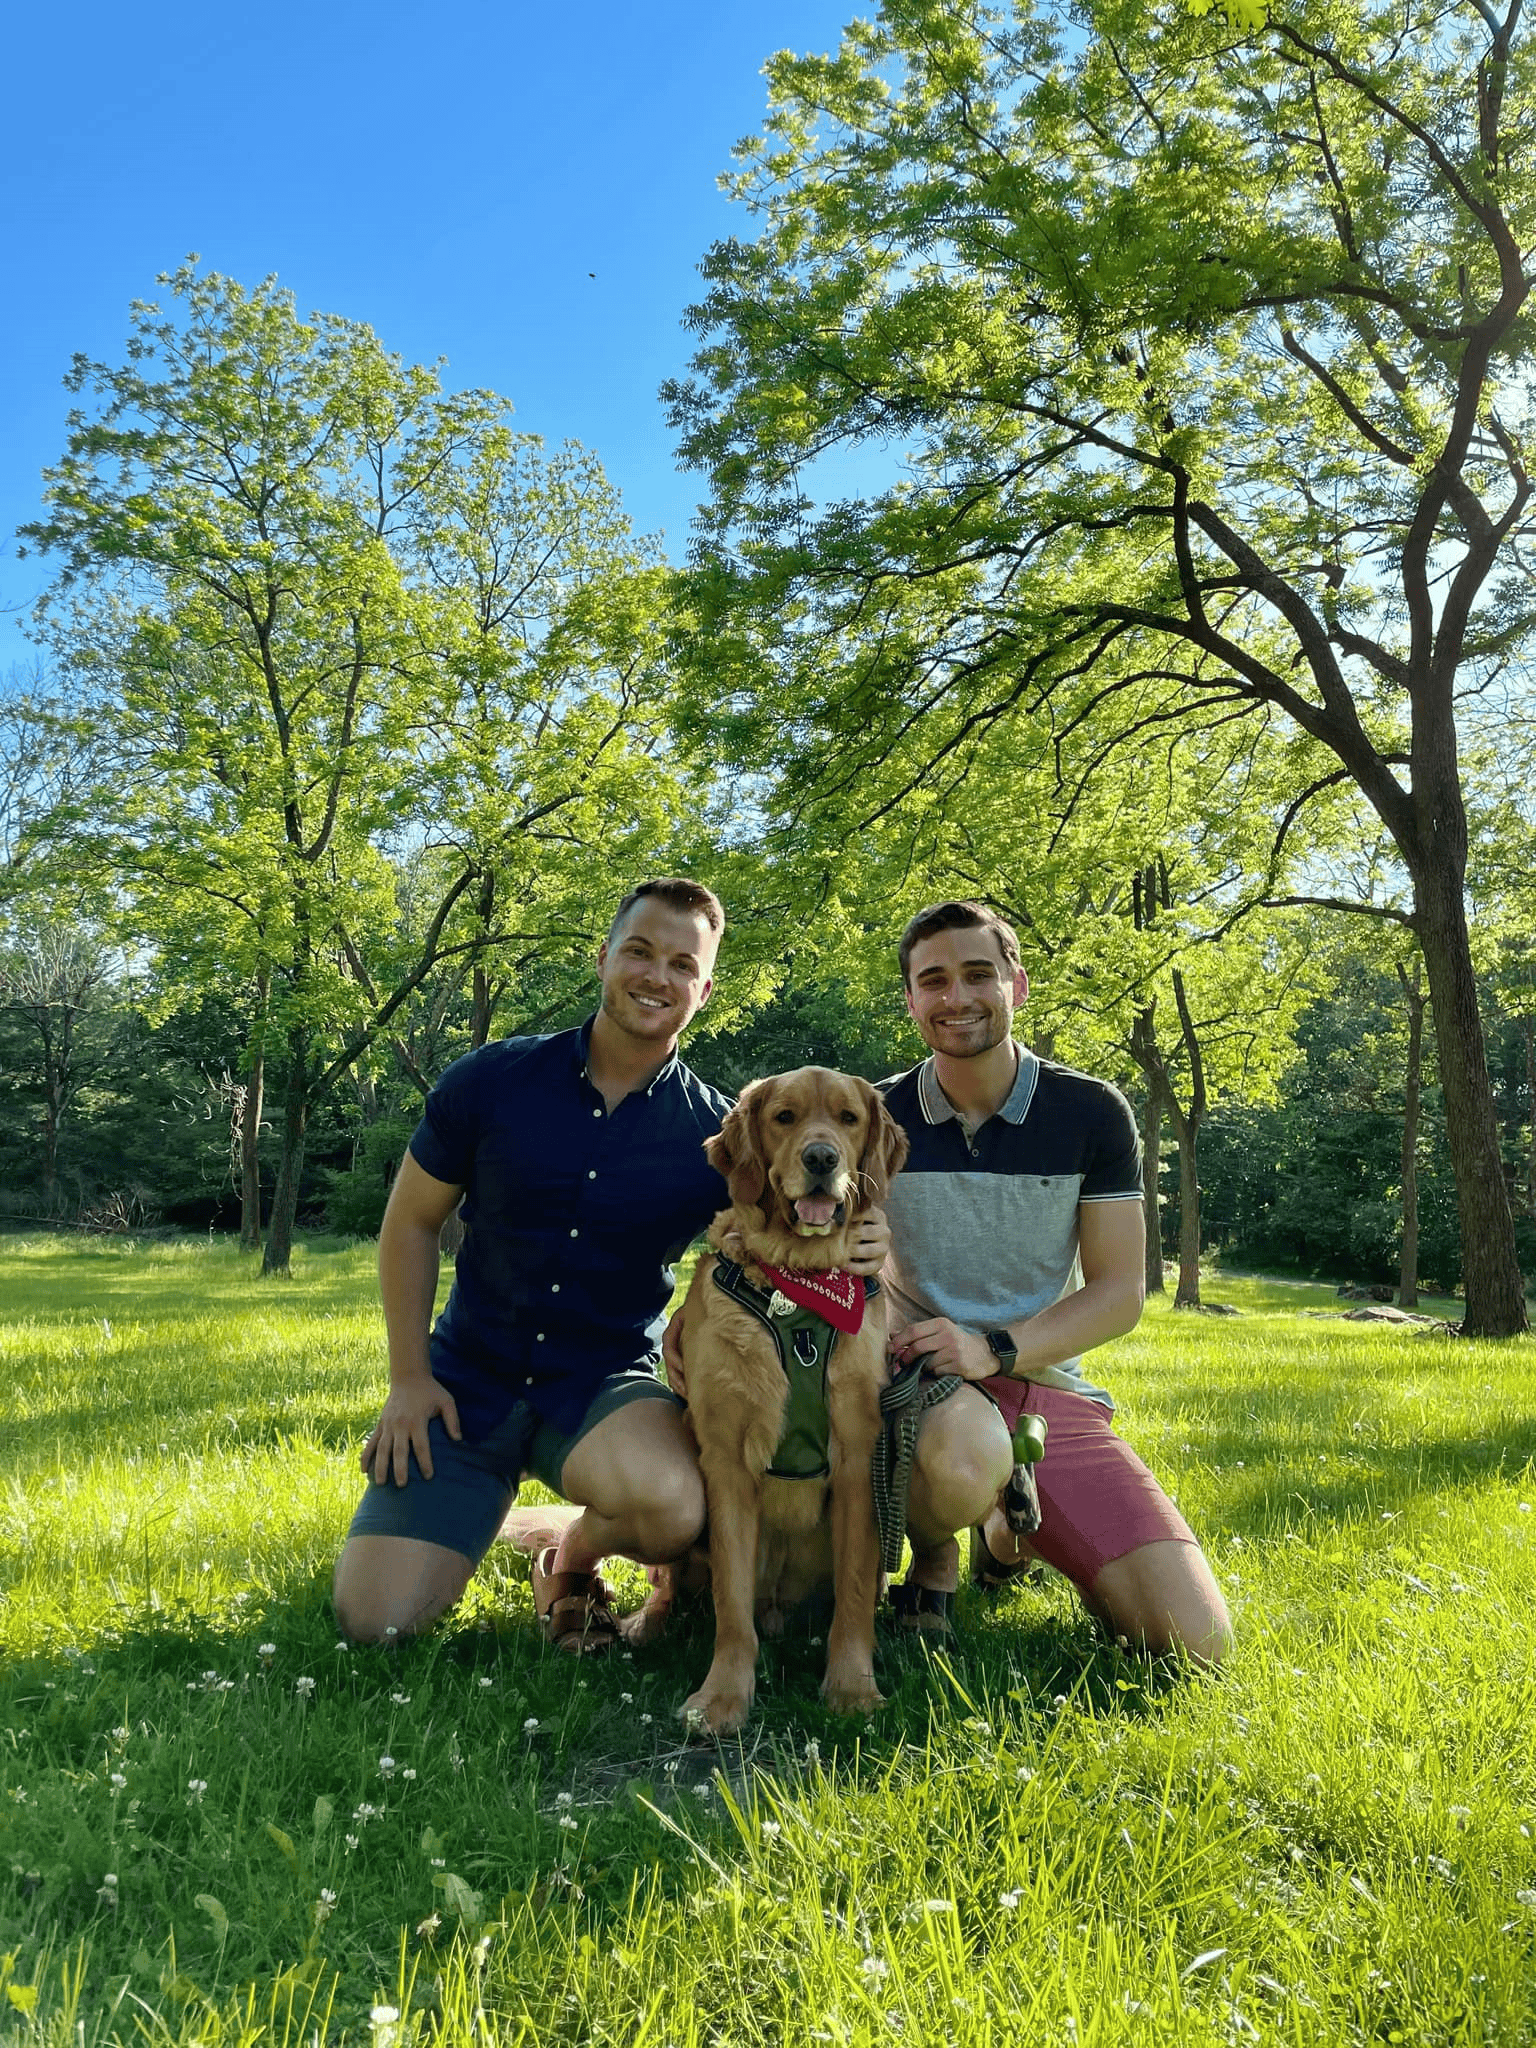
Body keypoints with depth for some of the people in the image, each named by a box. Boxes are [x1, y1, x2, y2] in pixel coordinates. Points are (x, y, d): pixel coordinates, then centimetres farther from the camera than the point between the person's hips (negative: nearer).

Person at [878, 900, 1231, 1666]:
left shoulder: (1090, 1113, -1)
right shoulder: (878, 1117, -1)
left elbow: (1120, 1293, -2)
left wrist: (995, 1348, -18)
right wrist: (889, 1332, -22)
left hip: (1050, 1385, 2)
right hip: (924, 1381, -2)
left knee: (1197, 1639, -10)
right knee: (966, 1457, -41)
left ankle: (1010, 1533, 19)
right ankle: (934, 1557, -1)